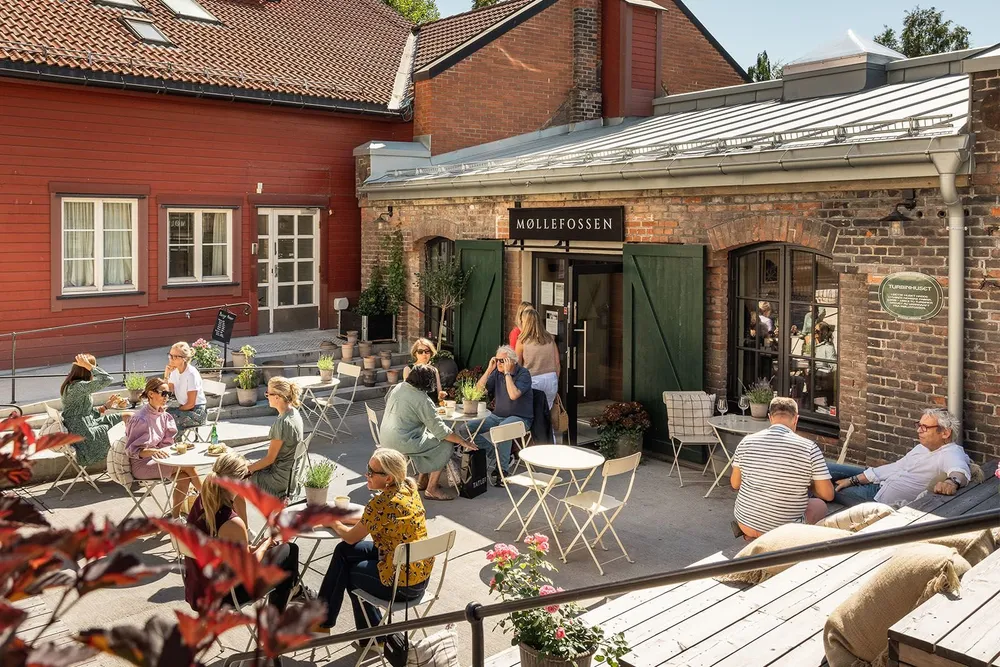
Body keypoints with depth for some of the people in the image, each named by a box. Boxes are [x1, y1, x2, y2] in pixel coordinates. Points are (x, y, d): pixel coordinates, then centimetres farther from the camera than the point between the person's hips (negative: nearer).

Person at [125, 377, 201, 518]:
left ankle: (175, 516, -5)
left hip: (156, 459, 7)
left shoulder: (162, 415, 4)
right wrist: (153, 451, -35)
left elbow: (166, 443, 8)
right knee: (187, 465, -19)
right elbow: (133, 450, -20)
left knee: (184, 476, -17)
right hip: (142, 465, -7)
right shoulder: (141, 419, -20)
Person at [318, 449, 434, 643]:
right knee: (344, 551, 15)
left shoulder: (382, 503, -24)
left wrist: (335, 524, 11)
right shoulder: (408, 488, 1)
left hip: (403, 584, -8)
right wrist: (342, 517, 14)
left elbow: (351, 538, -8)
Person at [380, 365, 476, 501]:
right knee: (445, 445, -2)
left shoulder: (399, 387, 5)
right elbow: (441, 430, -18)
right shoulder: (422, 400, -18)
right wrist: (463, 442, -7)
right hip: (402, 443, -9)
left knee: (428, 433, 26)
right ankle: (432, 489, 2)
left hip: (386, 439, 9)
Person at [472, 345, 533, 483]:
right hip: (498, 416, 6)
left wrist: (507, 373, -20)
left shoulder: (523, 373, -9)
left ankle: (502, 468, -30)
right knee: (468, 428, -13)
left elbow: (513, 395, -25)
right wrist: (489, 369, -6)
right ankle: (494, 455, -5)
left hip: (520, 417, -6)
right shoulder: (497, 372, 8)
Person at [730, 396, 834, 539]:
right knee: (820, 505, 25)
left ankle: (752, 536, 20)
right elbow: (828, 495, -8)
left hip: (744, 524, 3)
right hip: (782, 531, -3)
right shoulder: (809, 448, -13)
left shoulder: (746, 442, -5)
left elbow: (735, 484, 5)